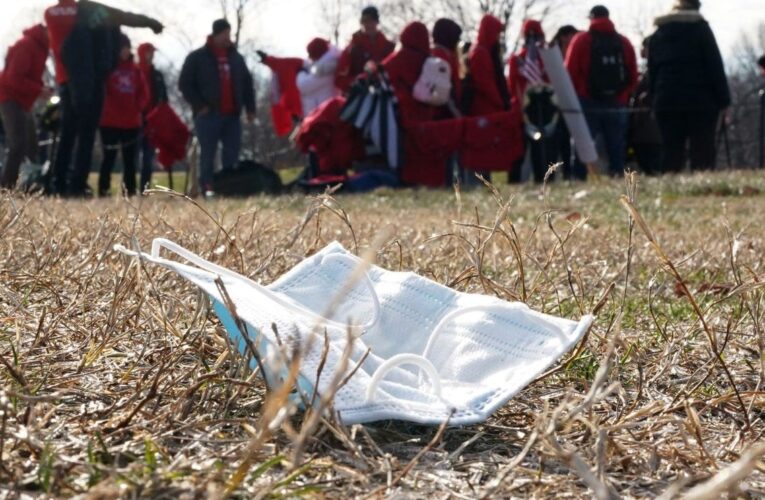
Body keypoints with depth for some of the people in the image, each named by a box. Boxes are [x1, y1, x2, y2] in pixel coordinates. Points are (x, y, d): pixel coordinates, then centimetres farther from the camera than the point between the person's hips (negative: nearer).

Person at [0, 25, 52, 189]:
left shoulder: (38, 46, 13)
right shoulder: (27, 45, -18)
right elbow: (14, 77, -24)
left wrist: (42, 89, 1)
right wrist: (39, 90, -24)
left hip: (22, 101, 11)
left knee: (31, 146, 11)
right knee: (19, 145, -19)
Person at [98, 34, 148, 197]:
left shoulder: (135, 69, 12)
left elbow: (144, 93, 11)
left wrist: (138, 107, -6)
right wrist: (110, 108, -16)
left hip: (132, 122, 5)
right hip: (110, 121, -4)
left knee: (130, 159, 7)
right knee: (109, 157, -3)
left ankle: (130, 190, 12)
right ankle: (103, 190, 1)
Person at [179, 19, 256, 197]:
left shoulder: (236, 58, 15)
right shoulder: (197, 58, 0)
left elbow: (247, 83, 19)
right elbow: (185, 84, -2)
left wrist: (250, 108, 10)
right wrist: (199, 105, -9)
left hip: (232, 115, 5)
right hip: (208, 114, -5)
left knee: (232, 153, 4)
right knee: (208, 153, -4)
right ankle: (207, 187, -3)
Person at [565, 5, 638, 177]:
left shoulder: (581, 40, -1)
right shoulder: (625, 42, 10)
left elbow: (569, 73, -5)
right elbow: (633, 77, 7)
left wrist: (574, 97, 9)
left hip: (588, 104, -3)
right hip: (617, 105, 3)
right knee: (616, 149, 6)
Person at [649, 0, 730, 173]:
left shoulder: (658, 34, 16)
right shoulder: (700, 28, 1)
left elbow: (652, 72, 15)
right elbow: (715, 66, -5)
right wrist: (723, 99, -4)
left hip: (666, 102, 4)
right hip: (700, 101, -4)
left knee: (671, 153, 4)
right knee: (702, 152, -4)